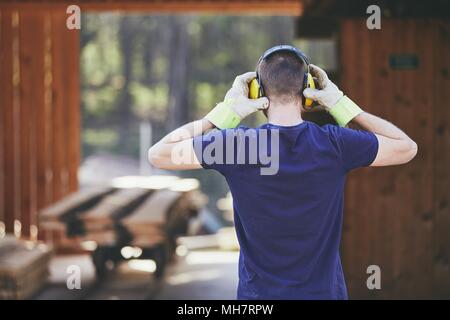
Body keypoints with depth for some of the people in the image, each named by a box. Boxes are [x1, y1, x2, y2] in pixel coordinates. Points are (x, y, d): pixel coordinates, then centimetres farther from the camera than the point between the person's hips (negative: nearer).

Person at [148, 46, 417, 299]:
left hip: (258, 293, -1)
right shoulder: (334, 144, -13)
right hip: (324, 291, 1)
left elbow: (158, 154, -5)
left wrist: (225, 113, -6)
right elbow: (407, 148, 2)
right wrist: (342, 105, 0)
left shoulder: (236, 144, -16)